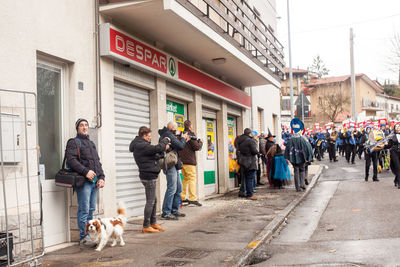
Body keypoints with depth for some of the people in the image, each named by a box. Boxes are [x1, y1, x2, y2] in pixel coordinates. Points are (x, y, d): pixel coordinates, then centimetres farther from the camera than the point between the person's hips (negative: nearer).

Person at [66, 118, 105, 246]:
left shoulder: (91, 143, 25)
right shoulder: (73, 142, 2)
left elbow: (98, 162, 23)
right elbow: (71, 160, -13)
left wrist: (101, 177, 9)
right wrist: (85, 171, -21)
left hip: (94, 181, 7)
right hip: (83, 181, -7)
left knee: (91, 209, 9)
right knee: (84, 210, -7)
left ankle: (89, 234, 16)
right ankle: (84, 237, -1)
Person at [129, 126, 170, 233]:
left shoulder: (139, 145, 14)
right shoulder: (141, 146, -18)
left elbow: (154, 152, 17)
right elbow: (157, 148, -26)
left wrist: (163, 147, 2)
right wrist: (165, 140, -9)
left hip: (149, 176, 11)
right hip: (149, 176, -11)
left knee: (153, 200, 17)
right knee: (150, 201, -4)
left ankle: (153, 222, 27)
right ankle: (146, 226, 4)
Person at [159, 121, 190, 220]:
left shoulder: (165, 134, 20)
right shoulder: (168, 135, -13)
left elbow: (177, 148, 23)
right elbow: (180, 146, -16)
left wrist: (184, 141, 14)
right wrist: (183, 138, 2)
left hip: (174, 165, 11)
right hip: (170, 164, -11)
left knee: (178, 188, 14)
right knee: (172, 188, -11)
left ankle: (174, 210, 21)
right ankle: (166, 213, -8)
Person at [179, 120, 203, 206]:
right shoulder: (191, 134, -10)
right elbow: (196, 147, -13)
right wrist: (200, 142, 7)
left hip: (182, 160, 8)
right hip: (189, 160, -8)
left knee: (185, 178, 15)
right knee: (192, 179, -7)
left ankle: (182, 197, 17)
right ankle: (192, 199, -13)